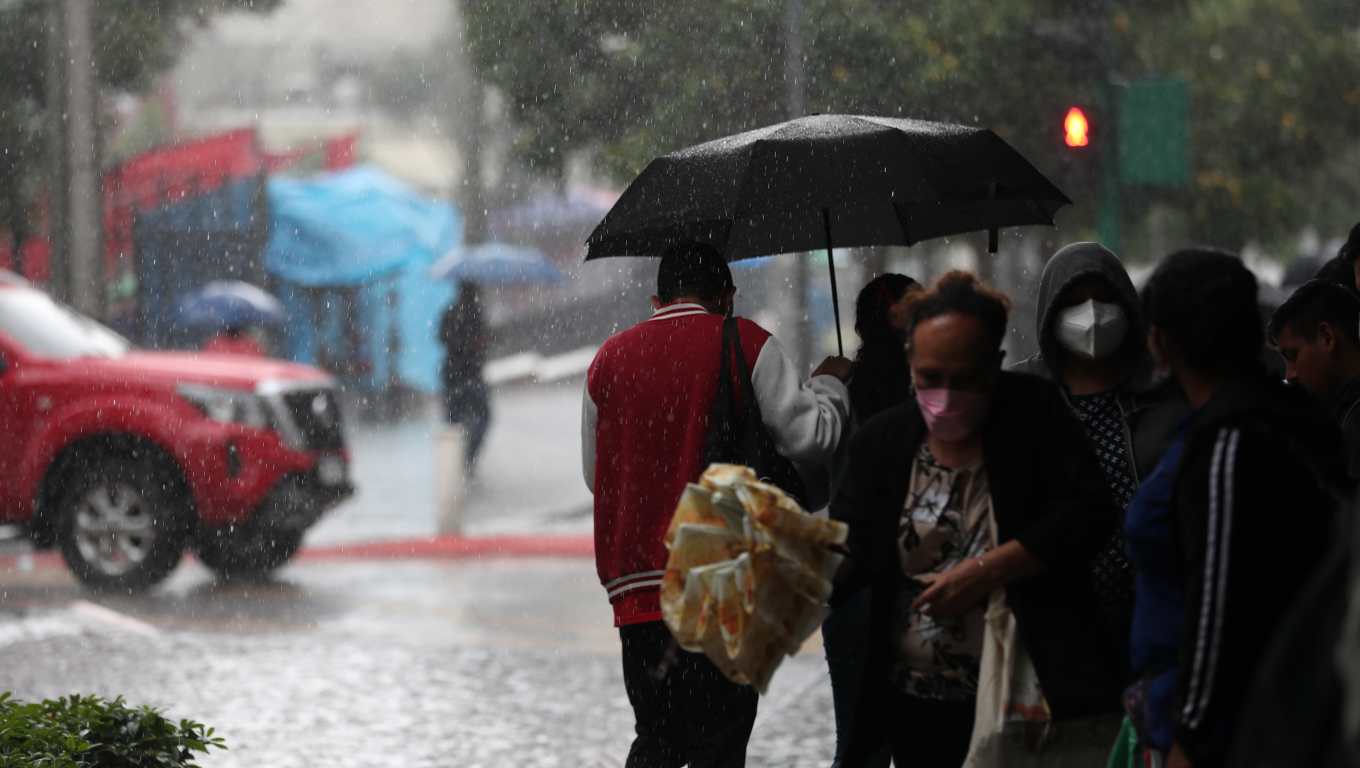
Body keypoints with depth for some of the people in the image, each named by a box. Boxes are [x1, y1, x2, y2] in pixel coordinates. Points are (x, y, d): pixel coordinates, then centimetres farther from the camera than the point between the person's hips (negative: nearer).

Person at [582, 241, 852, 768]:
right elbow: (811, 438, -5)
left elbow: (594, 473, 18)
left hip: (635, 583, 4)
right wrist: (828, 384, 14)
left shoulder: (609, 358, 12)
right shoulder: (745, 345, -1)